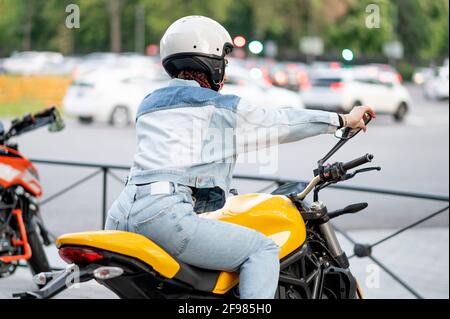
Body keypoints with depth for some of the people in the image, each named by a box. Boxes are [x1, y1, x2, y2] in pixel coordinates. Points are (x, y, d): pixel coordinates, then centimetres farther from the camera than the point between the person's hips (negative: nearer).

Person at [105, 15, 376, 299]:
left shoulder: (148, 105, 25)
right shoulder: (222, 108, 6)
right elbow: (281, 121, 15)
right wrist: (344, 119, 28)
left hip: (119, 217, 7)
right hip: (163, 214, -7)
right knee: (264, 250, 1)